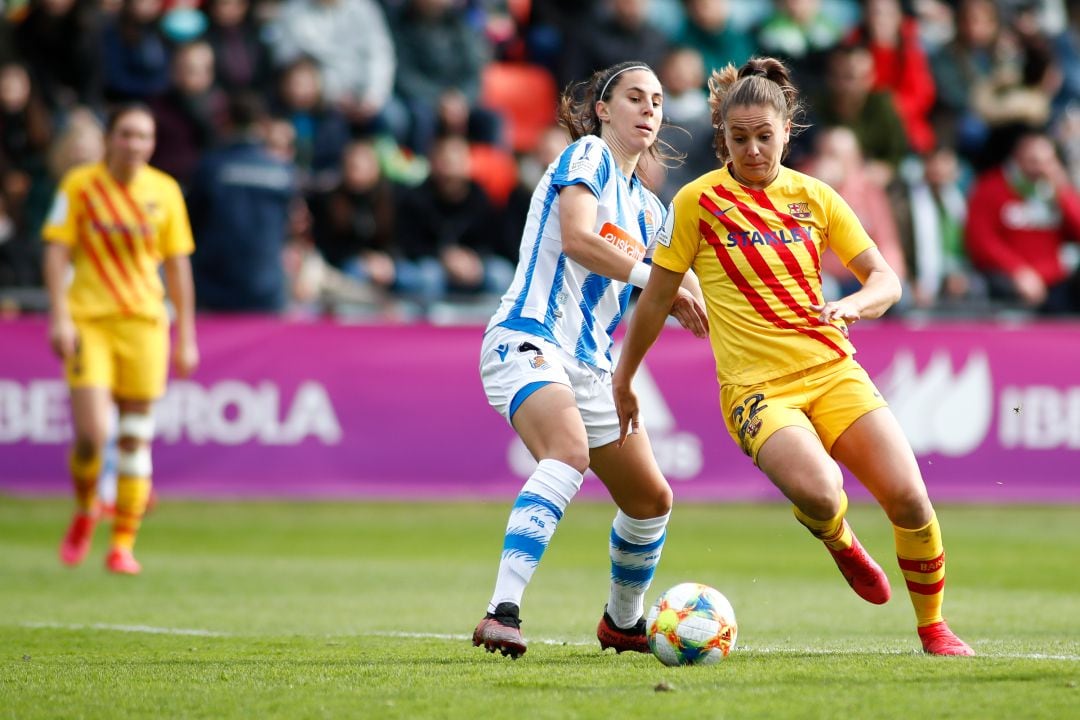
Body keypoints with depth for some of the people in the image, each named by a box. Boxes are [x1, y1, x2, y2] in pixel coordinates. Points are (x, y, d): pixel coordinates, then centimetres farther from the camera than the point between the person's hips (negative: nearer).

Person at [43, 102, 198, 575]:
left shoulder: (164, 191, 3)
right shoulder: (79, 185, -2)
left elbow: (178, 266, 8)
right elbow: (57, 252, -3)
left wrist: (186, 337, 7)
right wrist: (59, 317, -14)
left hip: (144, 322, 2)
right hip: (87, 321, -2)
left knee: (135, 438, 1)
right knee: (91, 433, -14)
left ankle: (123, 544, 11)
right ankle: (84, 511, 16)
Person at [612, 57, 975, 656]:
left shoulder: (814, 197, 8)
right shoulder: (699, 201, -1)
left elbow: (885, 281, 9)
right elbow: (658, 296, 7)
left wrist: (851, 305, -13)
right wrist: (622, 380, 12)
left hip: (832, 369, 3)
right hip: (755, 388, -3)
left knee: (908, 498, -13)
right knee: (819, 492, -31)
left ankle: (933, 627, 11)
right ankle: (839, 542, 7)